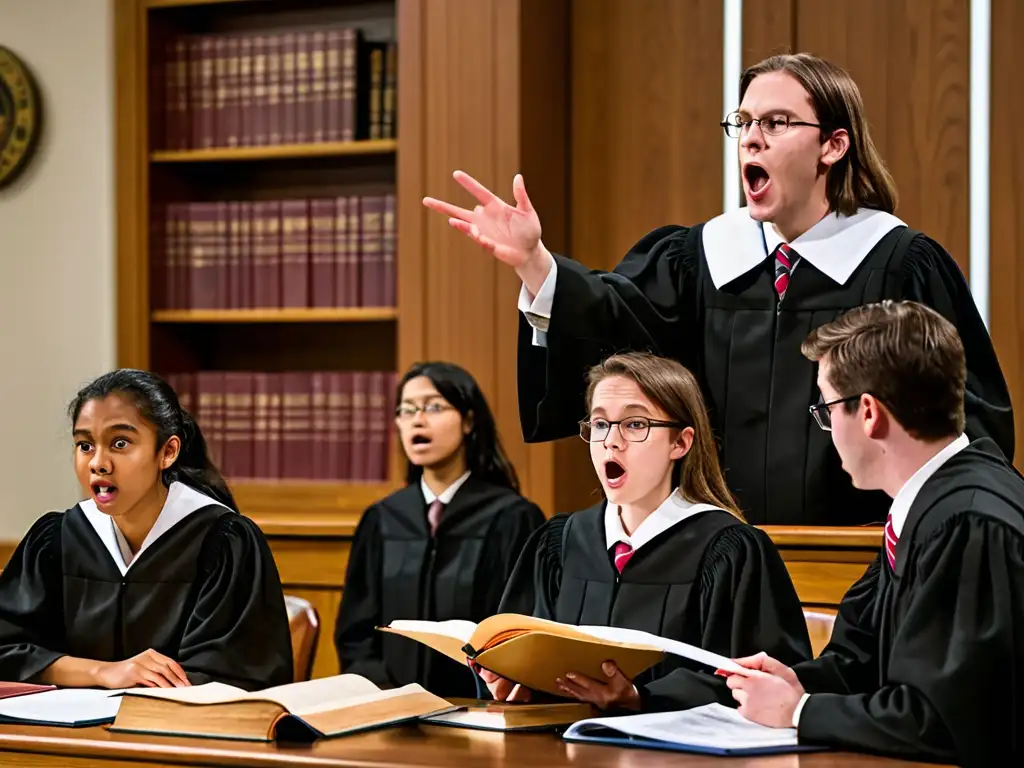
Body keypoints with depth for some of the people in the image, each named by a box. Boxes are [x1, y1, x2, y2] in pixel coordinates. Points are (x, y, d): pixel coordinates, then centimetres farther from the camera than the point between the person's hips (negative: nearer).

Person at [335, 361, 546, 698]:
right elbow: (355, 633, 11)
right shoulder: (380, 521, 11)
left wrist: (460, 705, -16)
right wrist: (388, 696, -7)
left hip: (475, 707, -3)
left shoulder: (512, 520, -1)